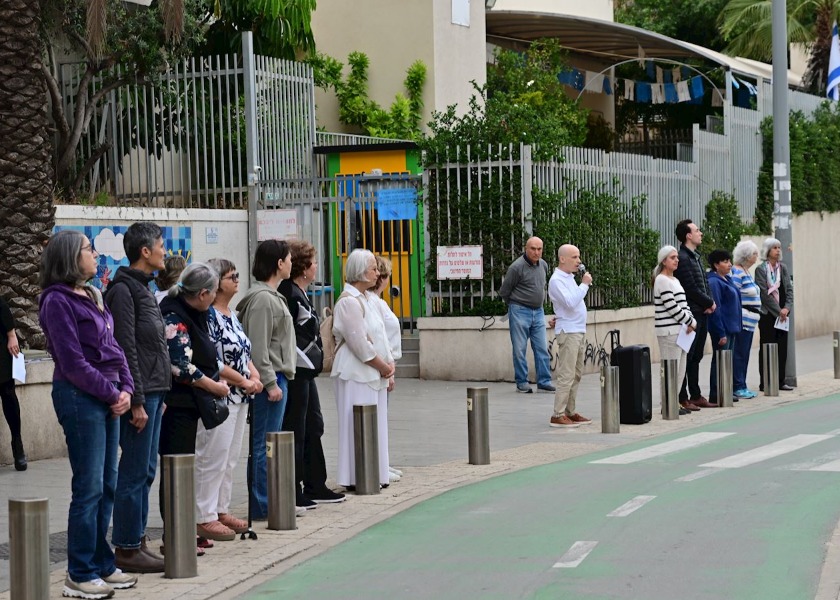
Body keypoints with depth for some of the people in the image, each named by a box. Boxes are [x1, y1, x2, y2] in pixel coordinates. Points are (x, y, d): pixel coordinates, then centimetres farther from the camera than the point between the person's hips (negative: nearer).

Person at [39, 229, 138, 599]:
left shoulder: (92, 298, 15)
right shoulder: (58, 301, -10)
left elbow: (112, 347, 15)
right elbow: (73, 362, -15)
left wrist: (126, 388, 0)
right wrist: (112, 393, -11)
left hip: (107, 398, 8)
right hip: (79, 396, -8)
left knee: (107, 485, 11)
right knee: (89, 487, -6)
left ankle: (101, 565, 20)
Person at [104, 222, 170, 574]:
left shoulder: (142, 288, 17)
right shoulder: (124, 290, -13)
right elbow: (126, 350, -17)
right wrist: (137, 401, -19)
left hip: (152, 391, 10)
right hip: (139, 393, -10)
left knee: (145, 471, 12)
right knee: (135, 472, -5)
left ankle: (136, 541, 18)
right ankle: (127, 549, 0)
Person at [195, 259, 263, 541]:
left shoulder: (232, 315, 15)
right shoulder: (208, 316, -14)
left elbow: (244, 352, 22)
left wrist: (255, 375, 2)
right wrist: (244, 381, -14)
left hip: (239, 399, 10)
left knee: (230, 459, 13)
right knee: (212, 459, -6)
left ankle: (221, 510, 21)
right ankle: (204, 518, -2)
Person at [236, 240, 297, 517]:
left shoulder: (273, 296, 18)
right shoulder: (262, 298, -15)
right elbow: (258, 347, -19)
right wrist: (270, 383, -20)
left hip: (277, 376, 11)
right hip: (270, 378, -11)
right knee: (265, 443, -6)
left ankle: (268, 501, 19)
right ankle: (263, 505, -2)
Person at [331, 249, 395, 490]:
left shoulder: (365, 299, 16)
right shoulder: (349, 302, -14)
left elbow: (380, 337, 19)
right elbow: (359, 343, -18)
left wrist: (389, 366, 8)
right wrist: (382, 366, -10)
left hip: (374, 374, 9)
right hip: (356, 374, -9)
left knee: (374, 425, 11)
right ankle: (355, 478, -1)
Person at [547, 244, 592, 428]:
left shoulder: (569, 278, 17)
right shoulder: (556, 280, -13)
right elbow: (570, 303, -24)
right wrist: (584, 284, -17)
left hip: (579, 331, 10)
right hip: (568, 332, -10)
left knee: (576, 375, 11)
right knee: (566, 376, -11)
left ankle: (569, 412, 16)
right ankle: (558, 416, -10)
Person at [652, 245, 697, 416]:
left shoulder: (675, 280, 19)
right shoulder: (662, 280, -10)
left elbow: (683, 304, 17)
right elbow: (672, 306, -15)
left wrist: (691, 321, -1)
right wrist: (690, 322, -8)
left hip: (679, 330, 9)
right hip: (668, 331, -9)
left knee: (680, 370, 9)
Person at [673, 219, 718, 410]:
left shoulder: (696, 256, 16)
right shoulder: (683, 258, -15)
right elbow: (691, 289, -18)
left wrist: (710, 303, 1)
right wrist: (709, 303, -7)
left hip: (702, 314, 9)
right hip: (691, 314, -9)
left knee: (696, 357, 13)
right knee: (686, 357, -5)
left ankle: (695, 396, 18)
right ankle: (682, 398, -3)